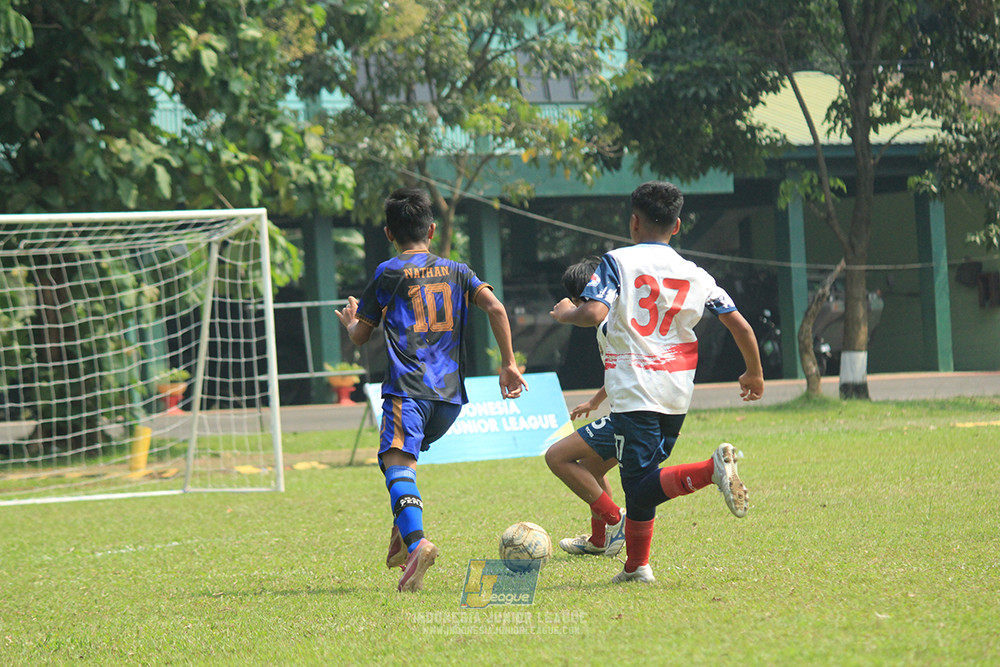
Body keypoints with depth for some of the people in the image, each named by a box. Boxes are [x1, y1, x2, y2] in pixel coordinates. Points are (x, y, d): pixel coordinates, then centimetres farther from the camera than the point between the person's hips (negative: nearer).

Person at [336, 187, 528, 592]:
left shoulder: (387, 274, 7)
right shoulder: (456, 271, 17)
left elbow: (360, 336, 12)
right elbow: (495, 307, 2)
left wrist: (349, 321, 36)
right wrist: (509, 364, 6)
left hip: (408, 388, -5)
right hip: (451, 392, 5)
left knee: (396, 463, -19)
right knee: (404, 457, 27)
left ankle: (415, 541, -43)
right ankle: (404, 532, 11)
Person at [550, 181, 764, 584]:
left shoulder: (617, 262, -2)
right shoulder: (696, 275, 10)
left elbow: (594, 313, -17)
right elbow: (740, 326, 9)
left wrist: (565, 313, 6)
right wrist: (754, 375, 25)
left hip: (633, 391, -5)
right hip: (678, 393, 5)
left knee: (640, 486, -9)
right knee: (643, 478, 19)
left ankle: (711, 469, -34)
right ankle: (636, 565, 19)